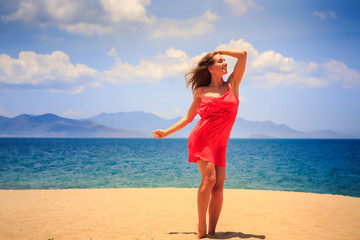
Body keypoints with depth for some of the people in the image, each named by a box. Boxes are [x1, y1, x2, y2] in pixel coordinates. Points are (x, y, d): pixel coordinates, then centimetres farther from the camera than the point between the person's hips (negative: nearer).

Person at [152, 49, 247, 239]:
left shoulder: (232, 84, 11)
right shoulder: (201, 91, 7)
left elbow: (243, 54, 5)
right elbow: (189, 117, 17)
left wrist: (220, 51, 15)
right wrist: (166, 132, 16)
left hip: (219, 144, 3)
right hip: (202, 138, -3)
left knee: (218, 186, -7)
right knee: (209, 178, -19)